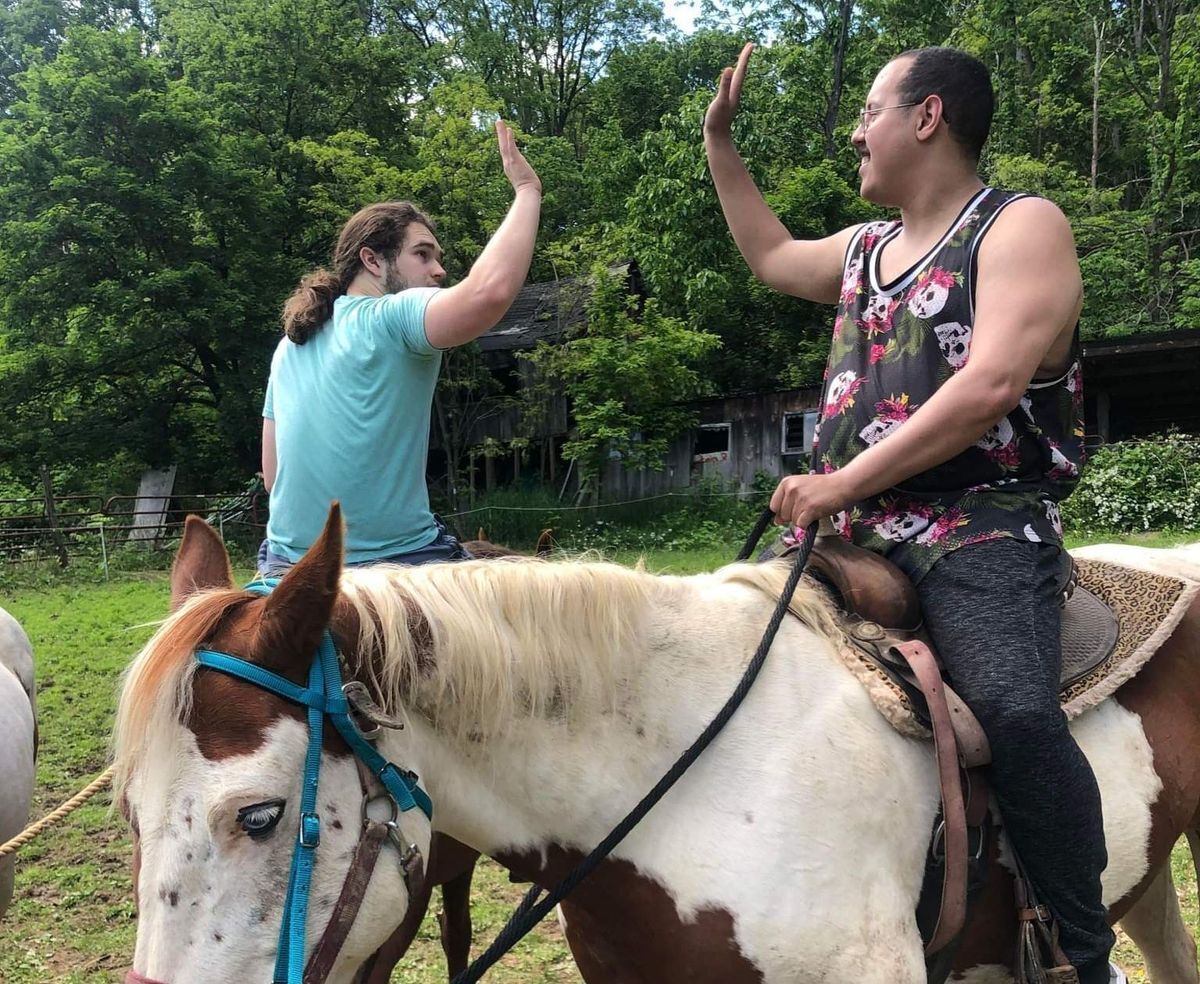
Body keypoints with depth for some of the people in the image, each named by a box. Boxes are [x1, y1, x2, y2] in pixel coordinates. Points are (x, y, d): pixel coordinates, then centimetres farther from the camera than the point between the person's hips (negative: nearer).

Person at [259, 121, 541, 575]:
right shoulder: (395, 319, -9)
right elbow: (490, 290, -28)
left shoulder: (290, 345, 15)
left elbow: (272, 470, 19)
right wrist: (527, 191, -14)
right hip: (397, 563, -7)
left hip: (289, 563, 7)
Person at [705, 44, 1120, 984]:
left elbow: (989, 386, -18)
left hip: (979, 528, -8)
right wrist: (720, 141, 36)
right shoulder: (867, 248, 20)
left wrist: (843, 482, -19)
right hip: (854, 534, 8)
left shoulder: (1022, 227, -4)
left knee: (1015, 706, -32)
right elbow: (771, 254, 40)